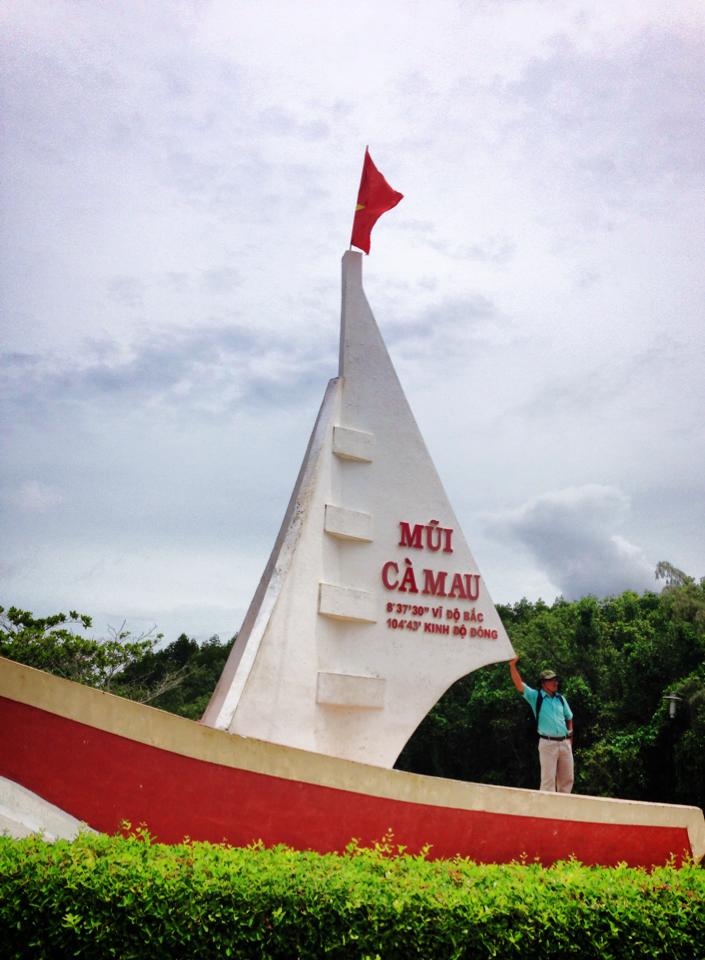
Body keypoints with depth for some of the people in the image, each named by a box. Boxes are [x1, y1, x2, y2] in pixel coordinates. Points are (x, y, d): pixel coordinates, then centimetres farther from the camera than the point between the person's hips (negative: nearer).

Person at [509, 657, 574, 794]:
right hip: (547, 743, -5)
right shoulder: (536, 696, -1)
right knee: (548, 779, -5)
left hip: (565, 743, 5)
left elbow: (569, 719, 22)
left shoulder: (561, 699, 13)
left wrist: (570, 739, 13)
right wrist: (512, 665, -24)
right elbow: (519, 684, -13)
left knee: (567, 779, 10)